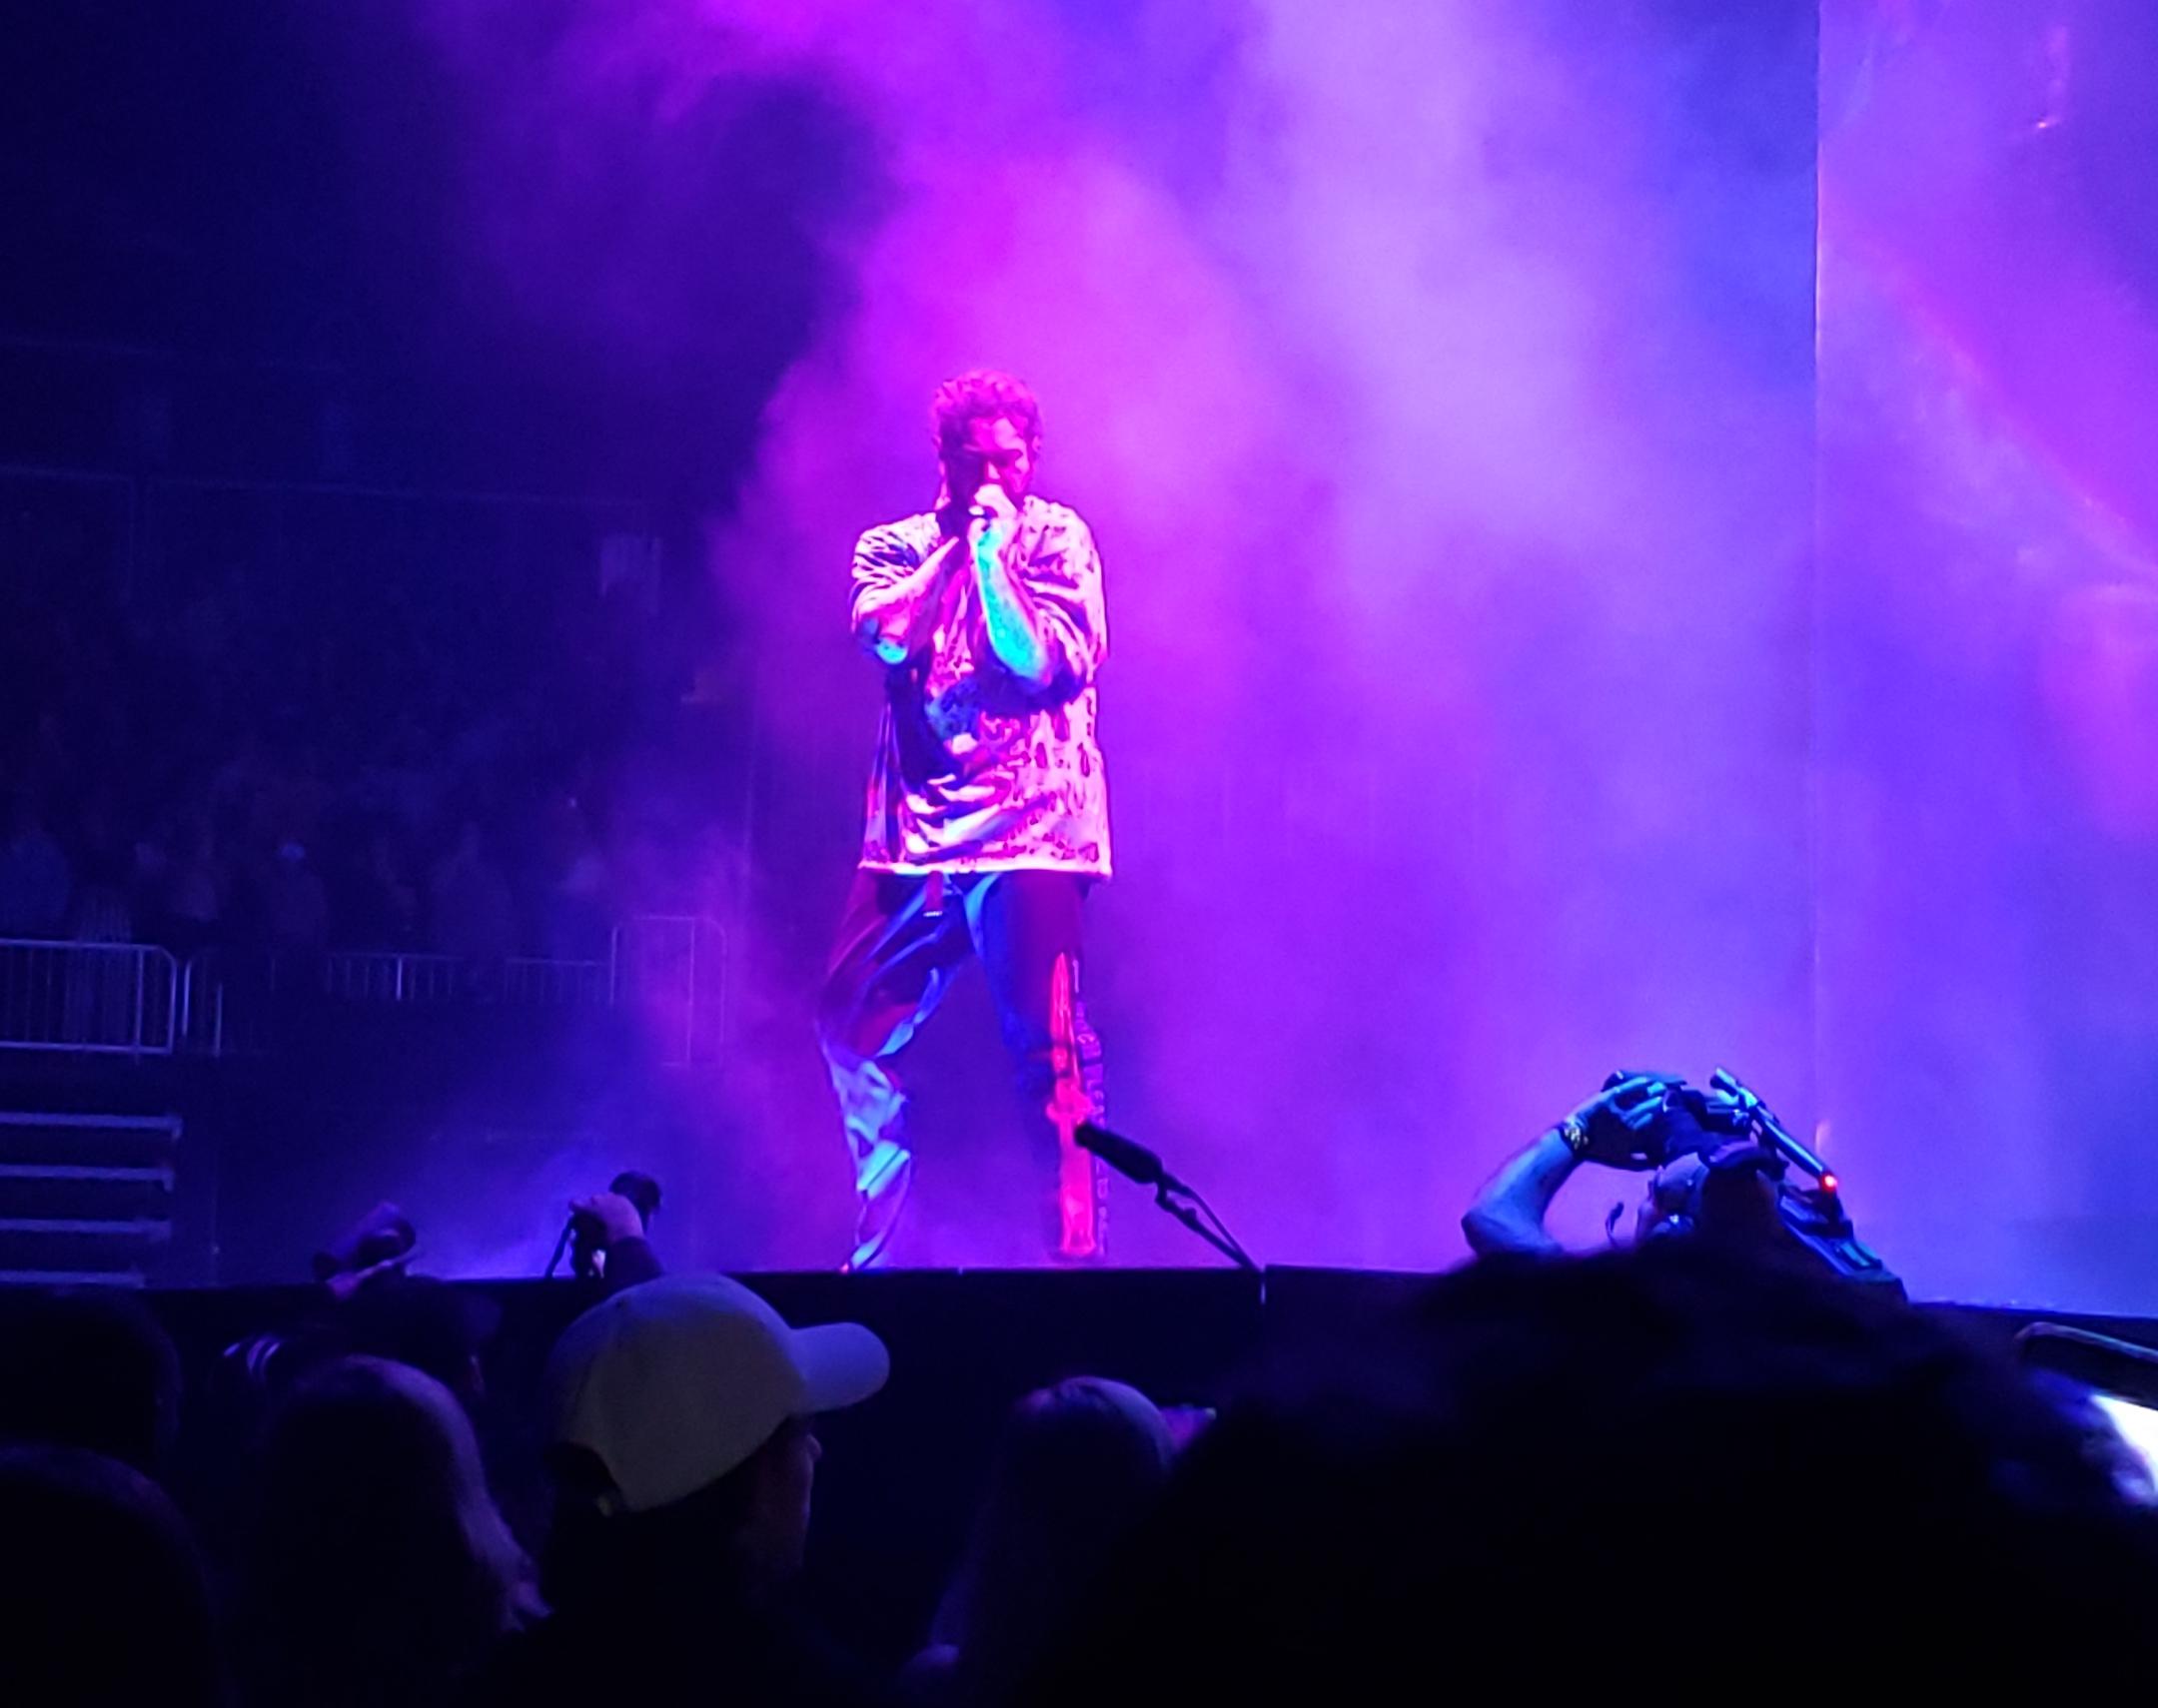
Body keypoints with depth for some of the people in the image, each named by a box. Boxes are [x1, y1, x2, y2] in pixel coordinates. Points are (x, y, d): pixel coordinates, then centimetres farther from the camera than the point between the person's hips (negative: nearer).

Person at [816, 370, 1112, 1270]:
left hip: (1027, 826, -4)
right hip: (914, 828, 4)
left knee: (1048, 1044, -9)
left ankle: (1076, 1248, -6)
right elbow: (885, 636, -6)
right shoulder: (896, 546, 13)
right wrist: (955, 541, -5)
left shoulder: (1056, 538, 3)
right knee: (853, 1027, 5)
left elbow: (1039, 662, -9)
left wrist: (991, 555, -9)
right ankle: (873, 1246, 17)